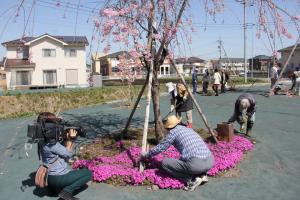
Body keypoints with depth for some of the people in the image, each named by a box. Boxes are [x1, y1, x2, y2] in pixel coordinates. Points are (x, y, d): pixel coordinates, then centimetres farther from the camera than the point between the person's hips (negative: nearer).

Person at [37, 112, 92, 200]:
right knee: (88, 173, 1)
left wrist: (67, 138, -7)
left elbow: (62, 149, 7)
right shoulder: (51, 143, -26)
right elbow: (68, 154, -12)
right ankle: (67, 191, -8)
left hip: (50, 177, 9)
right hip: (58, 178, -9)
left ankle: (55, 187, 17)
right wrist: (70, 139, -4)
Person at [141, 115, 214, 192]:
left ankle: (191, 180, 0)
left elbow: (160, 148, 12)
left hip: (196, 164, -7)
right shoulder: (189, 129, 26)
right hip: (210, 161, 8)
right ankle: (202, 175, 13)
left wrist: (146, 155, 29)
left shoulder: (173, 132, 6)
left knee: (165, 163, 9)